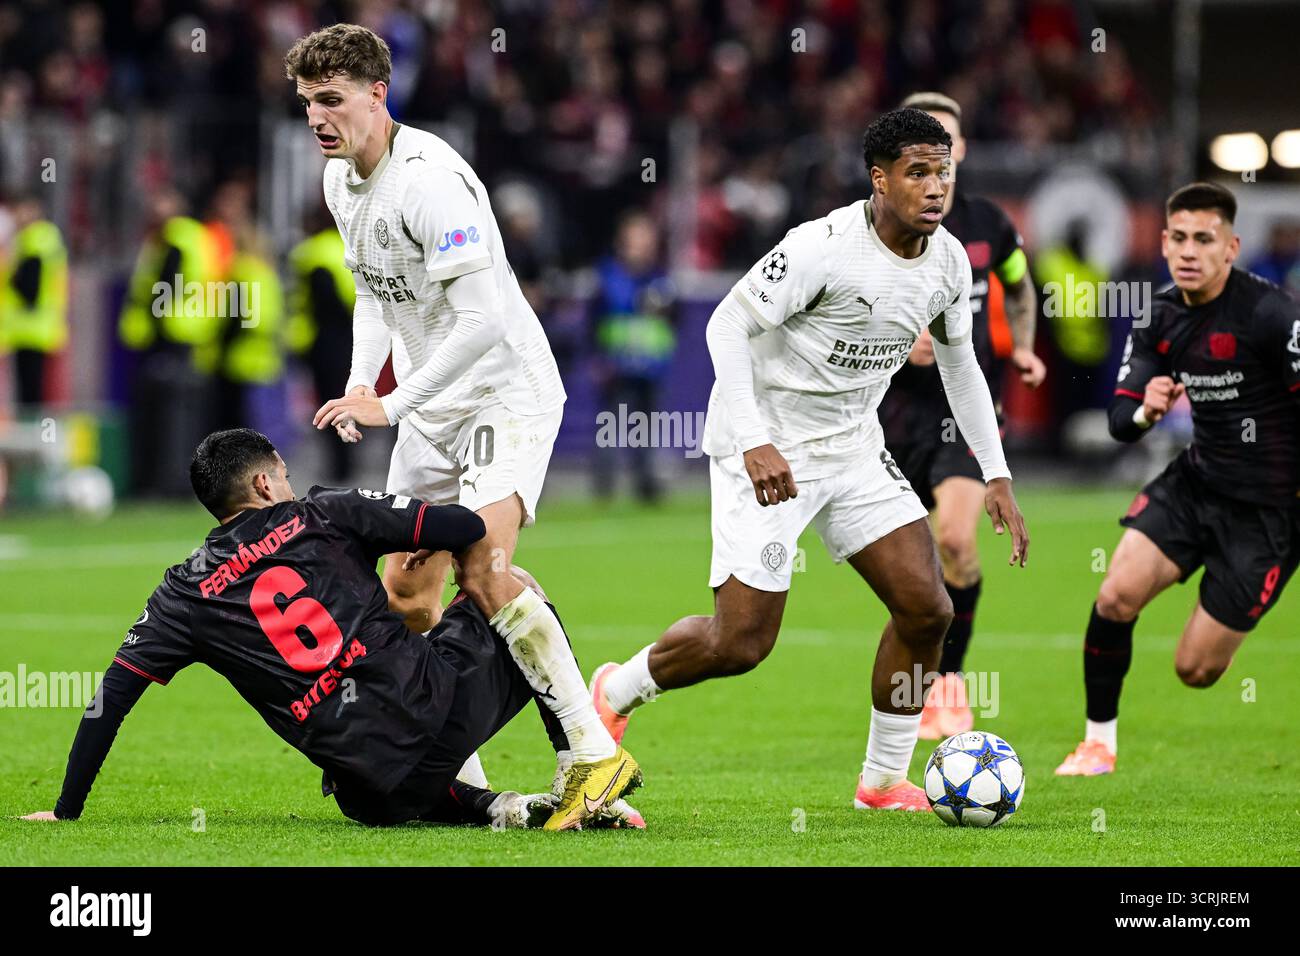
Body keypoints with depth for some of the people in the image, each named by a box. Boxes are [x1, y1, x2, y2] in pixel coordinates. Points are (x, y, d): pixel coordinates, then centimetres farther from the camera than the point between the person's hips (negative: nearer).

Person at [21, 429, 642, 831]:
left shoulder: (185, 592, 14)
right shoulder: (324, 515, 10)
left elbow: (111, 698, 12)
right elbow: (468, 528, 7)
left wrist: (67, 811, 21)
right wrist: (428, 541, 32)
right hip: (438, 702, -1)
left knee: (381, 803, 41)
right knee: (511, 587, 28)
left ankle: (508, 811, 10)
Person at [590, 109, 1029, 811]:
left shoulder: (948, 261, -1)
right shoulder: (825, 246, -23)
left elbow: (959, 361, 16)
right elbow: (727, 325, -21)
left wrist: (996, 475, 12)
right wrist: (753, 443, -30)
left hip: (852, 448, 7)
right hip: (766, 450, -7)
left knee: (926, 608, -6)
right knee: (741, 642, -10)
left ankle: (885, 780, 10)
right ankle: (615, 694, 18)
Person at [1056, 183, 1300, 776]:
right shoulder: (1159, 317, 0)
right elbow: (1120, 423, 1)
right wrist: (1144, 412, -22)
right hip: (1194, 482, 5)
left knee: (1196, 670, -5)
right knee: (1116, 596, -14)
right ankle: (1099, 742, 3)